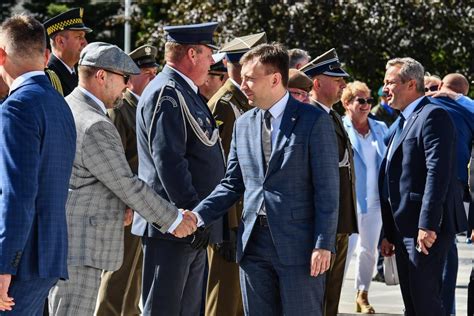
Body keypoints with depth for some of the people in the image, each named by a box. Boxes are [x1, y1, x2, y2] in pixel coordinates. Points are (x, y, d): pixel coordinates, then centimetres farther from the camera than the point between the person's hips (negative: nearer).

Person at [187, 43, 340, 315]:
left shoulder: (314, 121, -5)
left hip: (298, 244, -6)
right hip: (254, 242, 6)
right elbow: (232, 183, 15)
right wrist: (199, 215, -1)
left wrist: (323, 244, -14)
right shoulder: (243, 124, 13)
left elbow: (327, 188, -8)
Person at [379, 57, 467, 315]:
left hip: (426, 229, -10)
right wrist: (390, 234, 20)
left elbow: (438, 172, -20)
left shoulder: (432, 116, -10)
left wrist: (428, 225, -25)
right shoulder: (401, 123, 21)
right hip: (404, 227, 10)